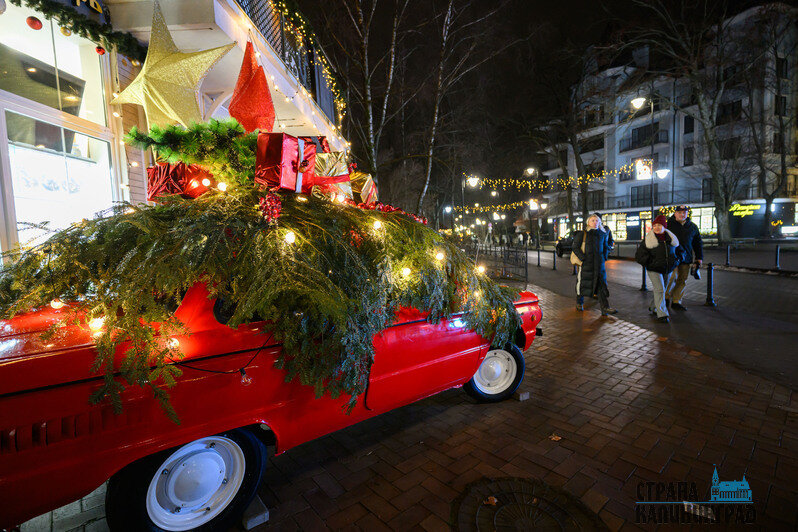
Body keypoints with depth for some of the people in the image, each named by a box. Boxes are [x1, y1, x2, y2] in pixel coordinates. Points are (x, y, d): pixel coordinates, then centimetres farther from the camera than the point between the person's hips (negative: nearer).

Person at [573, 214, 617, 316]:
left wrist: (604, 258, 11)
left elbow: (605, 247, 24)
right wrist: (583, 258, -13)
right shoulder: (582, 234, -4)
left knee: (602, 284, -3)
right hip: (585, 263, -3)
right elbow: (575, 248, -5)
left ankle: (605, 307, -5)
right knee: (582, 283, 7)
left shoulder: (602, 234, 11)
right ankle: (579, 303, 27)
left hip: (599, 263, 4)